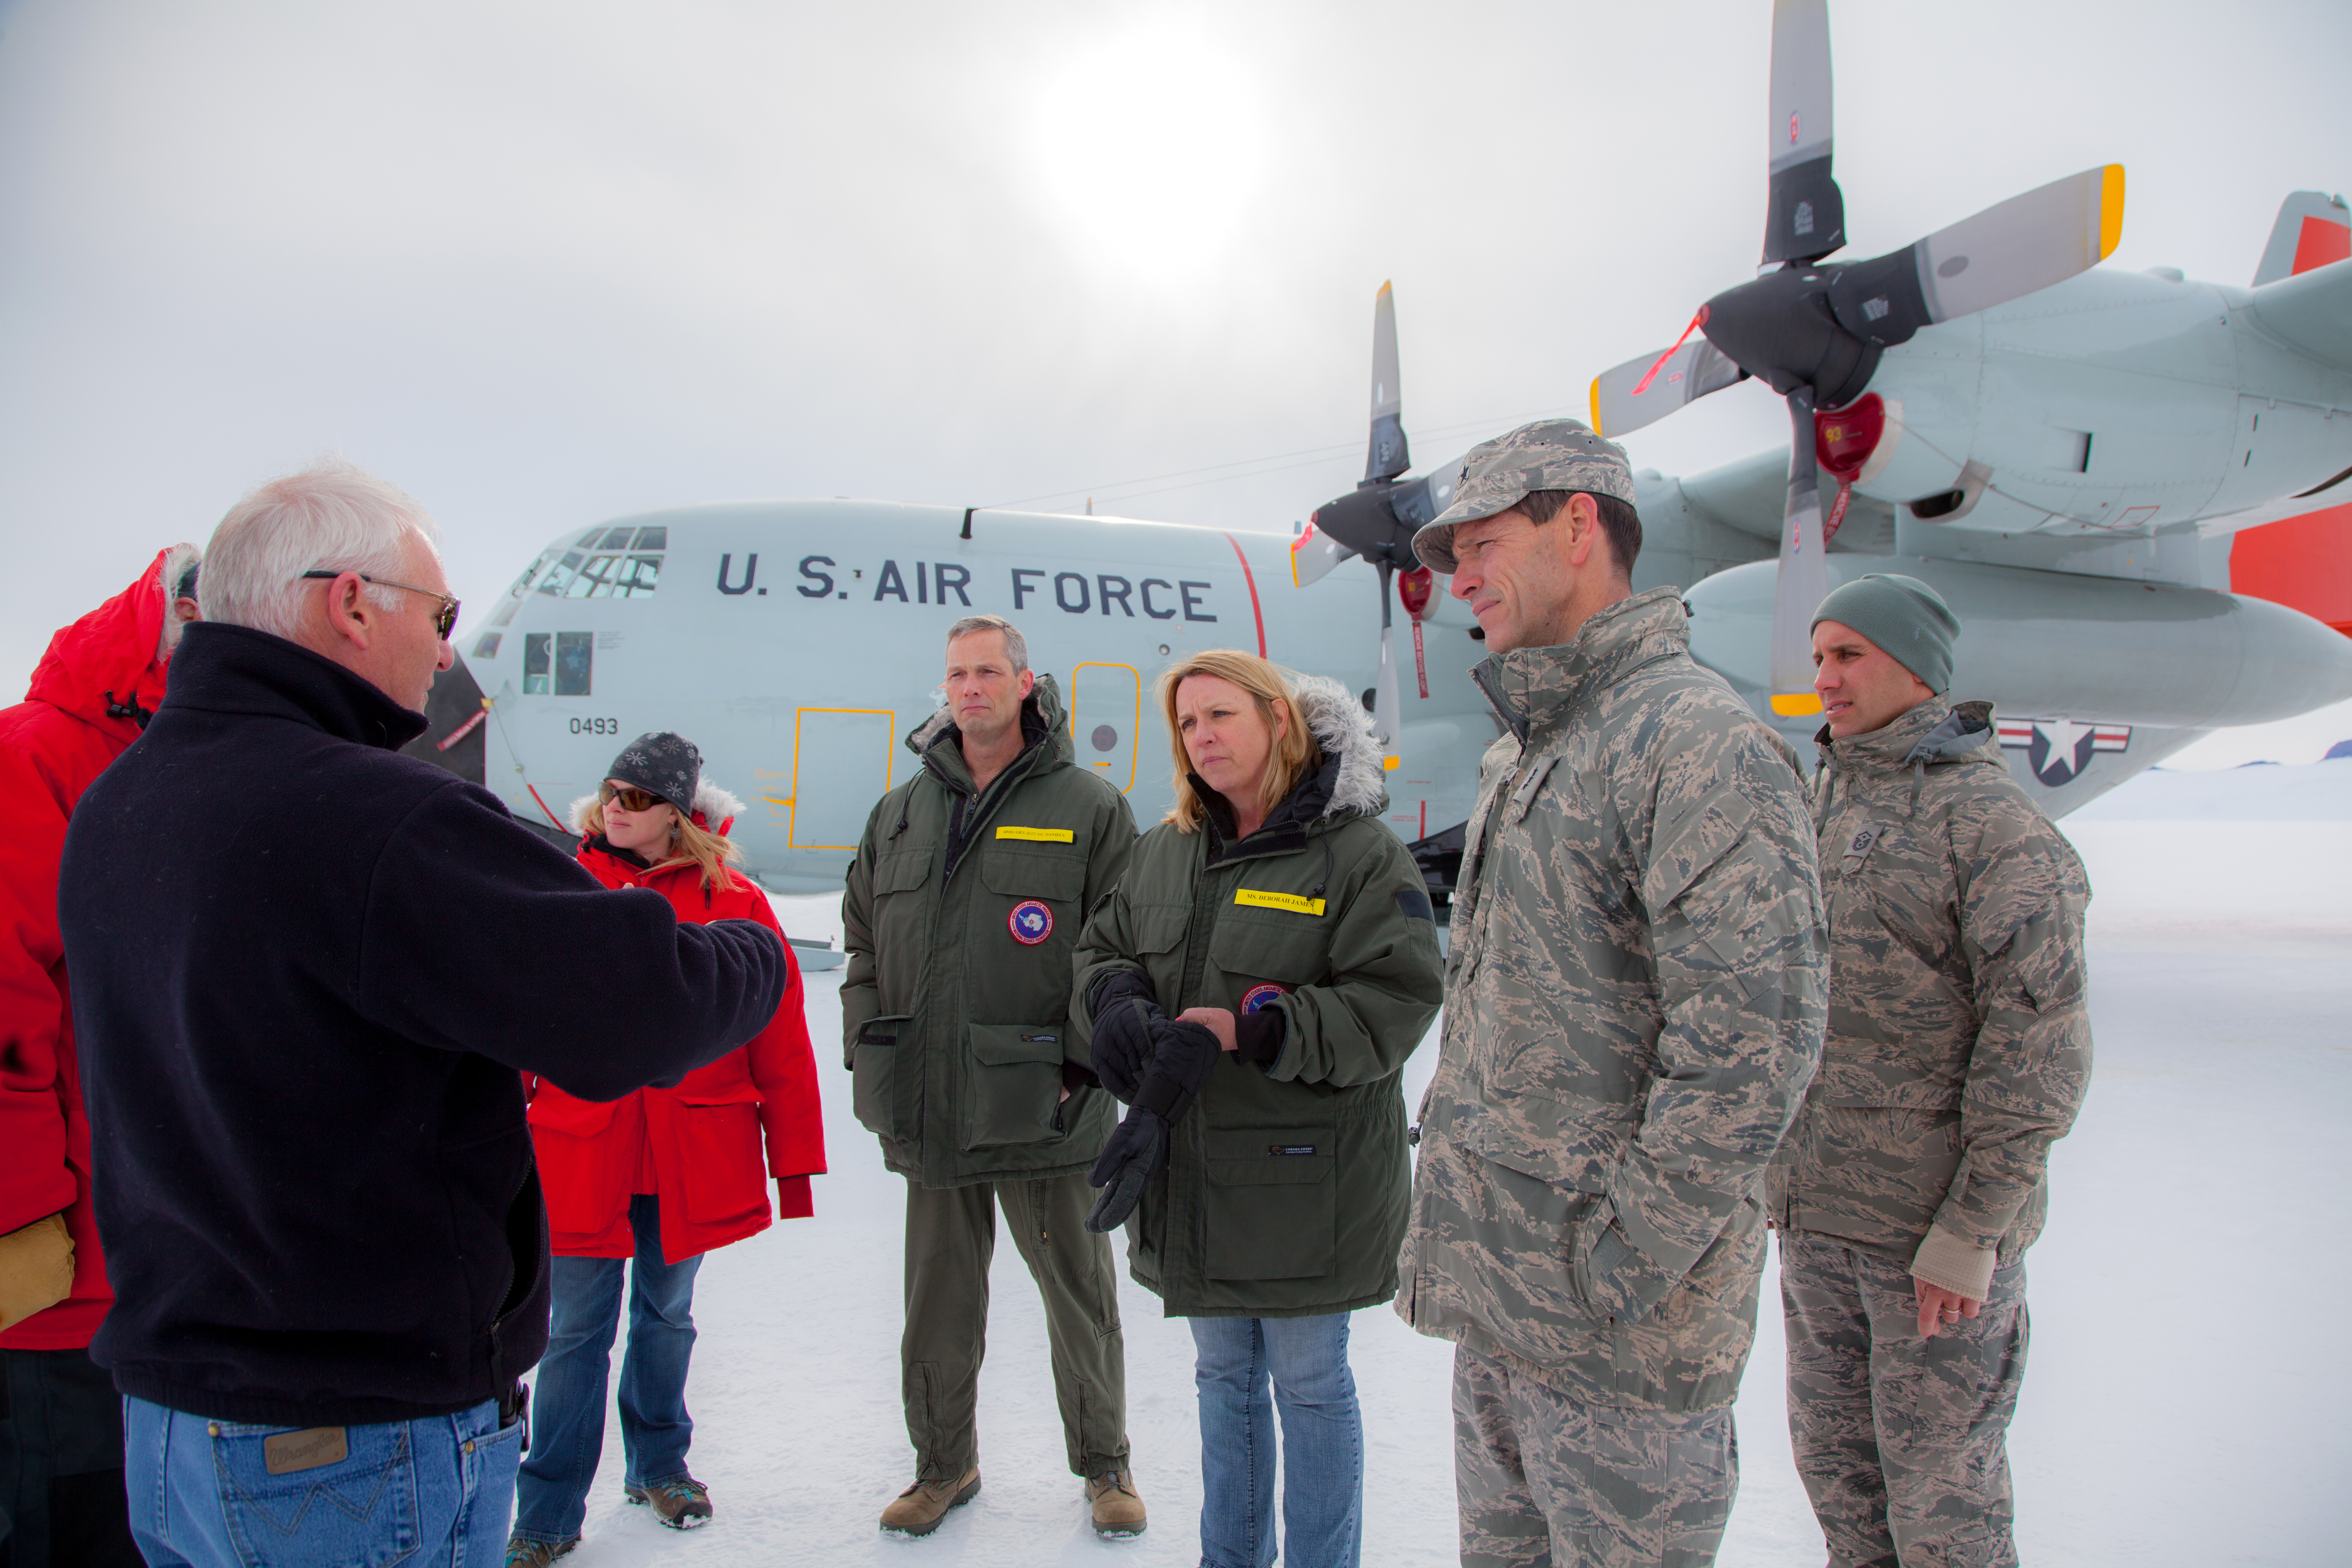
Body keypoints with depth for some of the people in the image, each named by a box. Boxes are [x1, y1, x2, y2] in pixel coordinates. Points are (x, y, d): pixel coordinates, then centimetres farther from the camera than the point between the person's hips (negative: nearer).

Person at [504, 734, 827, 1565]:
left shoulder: (731, 903, -5)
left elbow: (780, 1038, -2)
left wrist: (794, 1158, -1)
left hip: (692, 1158, 1)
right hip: (581, 1150, 0)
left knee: (668, 1315, 18)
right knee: (579, 1329, 7)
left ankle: (659, 1465, 40)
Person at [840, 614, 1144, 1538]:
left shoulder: (1089, 809, -3)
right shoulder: (901, 813, 11)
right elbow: (862, 939, 15)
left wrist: (1080, 1061, -11)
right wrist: (871, 1051, 5)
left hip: (1043, 1113, -3)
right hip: (927, 1111, 4)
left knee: (1079, 1294, 11)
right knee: (938, 1302, 16)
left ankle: (1103, 1462, 30)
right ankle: (943, 1464, 35)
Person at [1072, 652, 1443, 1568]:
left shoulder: (1359, 852, -12)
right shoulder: (1164, 850, 7)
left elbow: (1397, 1000, -19)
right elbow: (1102, 947, 12)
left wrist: (1245, 1027, -26)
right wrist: (1117, 999, -13)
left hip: (1307, 1176, -6)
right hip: (1187, 1169, 6)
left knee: (1310, 1384, 11)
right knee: (1223, 1378, 22)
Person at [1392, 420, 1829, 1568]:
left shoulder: (1696, 738, -17)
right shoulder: (1522, 755, 13)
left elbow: (1753, 1046, -23)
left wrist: (1622, 1261, -20)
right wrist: (1463, 1230, 15)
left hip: (1619, 1338, -9)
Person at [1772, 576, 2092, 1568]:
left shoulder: (1993, 821, -13)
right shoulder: (1819, 808, 10)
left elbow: (2041, 1045, -17)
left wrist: (1971, 1231, -18)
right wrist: (1780, 1173, 16)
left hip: (1937, 1225, -7)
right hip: (1816, 1216, 7)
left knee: (1939, 1483, 7)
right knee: (1833, 1459, 18)